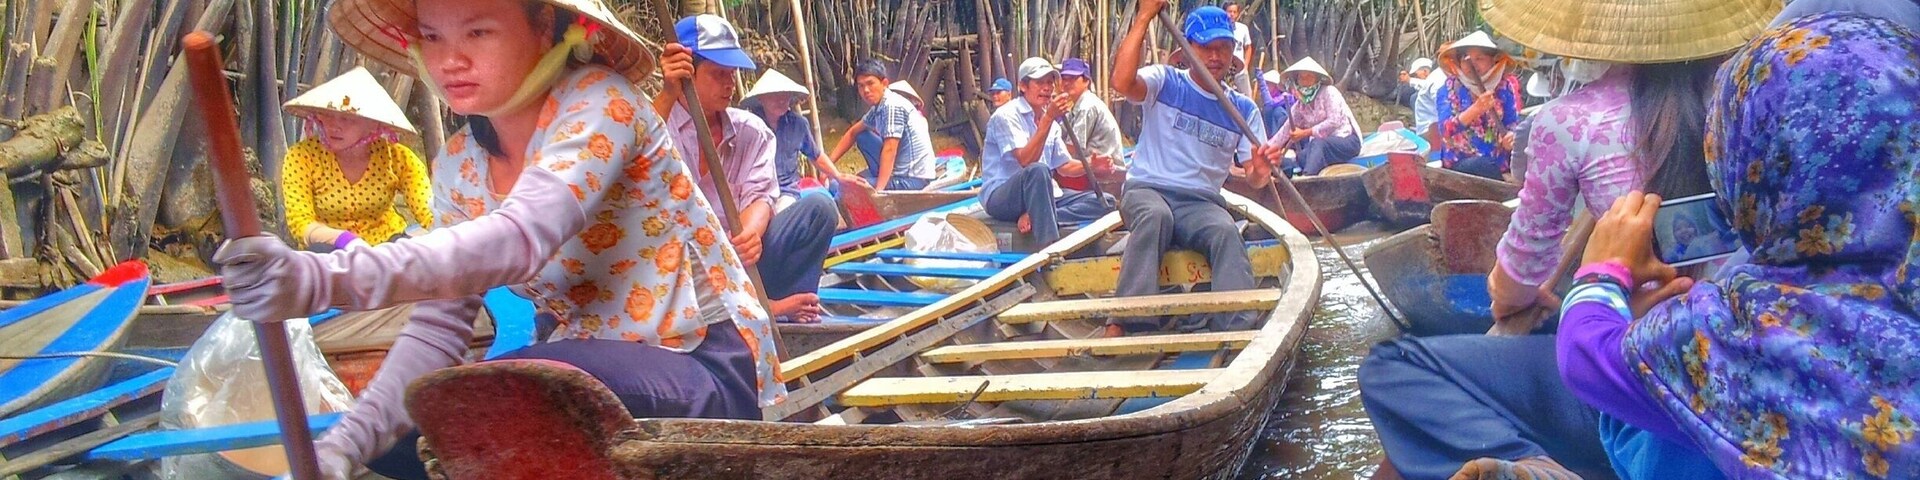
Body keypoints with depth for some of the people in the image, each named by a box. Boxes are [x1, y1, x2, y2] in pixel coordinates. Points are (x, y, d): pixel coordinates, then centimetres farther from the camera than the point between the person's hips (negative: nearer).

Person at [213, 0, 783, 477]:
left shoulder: (599, 102, -18)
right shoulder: (459, 167, 4)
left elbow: (520, 240, -35)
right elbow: (438, 323, -3)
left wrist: (326, 278, -47)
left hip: (707, 370, -7)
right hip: (587, 368, 7)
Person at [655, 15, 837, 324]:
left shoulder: (751, 131, 10)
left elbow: (759, 196, -4)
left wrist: (750, 233, -28)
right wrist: (668, 94, -37)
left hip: (738, 261, 4)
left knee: (818, 207, -14)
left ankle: (784, 316, -25)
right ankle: (764, 306, -29)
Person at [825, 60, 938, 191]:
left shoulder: (893, 106, -18)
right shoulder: (878, 108, 10)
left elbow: (889, 150, -24)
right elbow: (852, 133, 23)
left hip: (914, 178, -9)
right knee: (863, 138, 17)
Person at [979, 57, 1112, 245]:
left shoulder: (1051, 123, 15)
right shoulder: (1007, 115, -9)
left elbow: (1065, 166, 20)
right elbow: (1026, 161, -22)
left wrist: (1091, 165, -1)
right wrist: (1048, 118, -27)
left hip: (1041, 195, 8)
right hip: (1001, 197, -8)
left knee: (1103, 202, -8)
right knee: (1038, 171, -39)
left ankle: (1035, 216, -23)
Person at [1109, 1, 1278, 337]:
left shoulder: (1243, 110, 11)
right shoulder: (1165, 82, 2)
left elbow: (1254, 177, 6)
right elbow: (1122, 82, -20)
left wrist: (1260, 173, -20)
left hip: (1201, 203, 3)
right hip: (1146, 190, -3)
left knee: (1227, 232, -30)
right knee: (1155, 215, -37)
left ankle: (1238, 330, -38)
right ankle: (1125, 323, -40)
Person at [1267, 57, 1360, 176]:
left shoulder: (1329, 92, -6)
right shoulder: (1300, 106, 11)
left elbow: (1334, 122, -16)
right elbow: (1286, 130, 7)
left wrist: (1305, 133, -16)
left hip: (1347, 141, -7)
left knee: (1318, 143, -37)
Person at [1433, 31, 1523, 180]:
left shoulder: (1505, 88, 7)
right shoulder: (1449, 89, -1)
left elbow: (1513, 123, 4)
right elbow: (1445, 131, -13)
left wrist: (1511, 137, -21)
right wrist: (1476, 109, -27)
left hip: (1497, 164, 2)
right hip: (1459, 165, -2)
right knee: (1483, 165, -32)